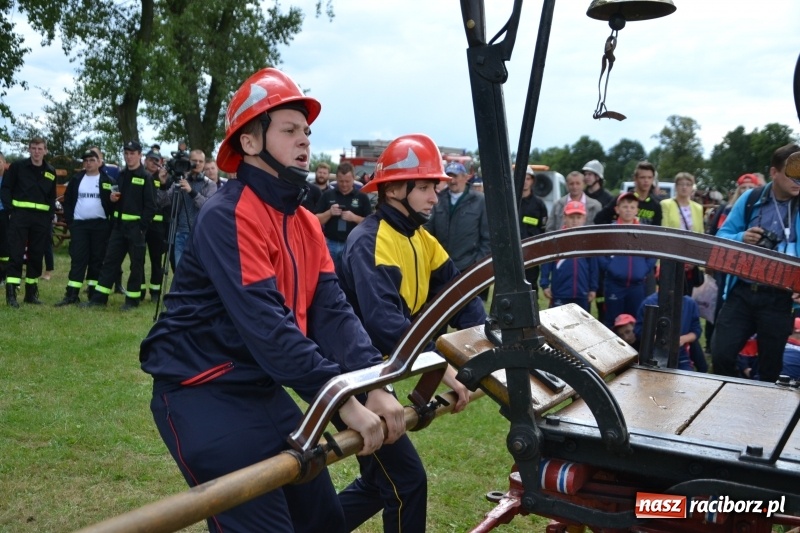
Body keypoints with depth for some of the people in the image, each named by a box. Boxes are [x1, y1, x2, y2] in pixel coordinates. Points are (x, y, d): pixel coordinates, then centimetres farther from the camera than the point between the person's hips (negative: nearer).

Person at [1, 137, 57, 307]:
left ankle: (31, 293, 16)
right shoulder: (17, 166, 1)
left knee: (36, 255, 7)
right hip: (20, 215, -4)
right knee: (16, 254, -8)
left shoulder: (51, 172, 12)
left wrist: (51, 215, 6)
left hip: (41, 218, 4)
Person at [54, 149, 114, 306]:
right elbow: (67, 201, 13)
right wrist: (69, 221, 4)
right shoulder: (76, 179, 9)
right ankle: (72, 295, -4)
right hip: (79, 225, 2)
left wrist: (111, 223, -6)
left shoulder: (107, 181, 2)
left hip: (100, 225, -2)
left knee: (97, 260, 3)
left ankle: (94, 295, 9)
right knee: (77, 259, -2)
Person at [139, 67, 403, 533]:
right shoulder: (228, 217, -20)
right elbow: (266, 324, -29)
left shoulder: (306, 224, 6)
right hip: (203, 394, -8)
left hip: (262, 391, 8)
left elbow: (332, 311, -5)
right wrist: (342, 401, -32)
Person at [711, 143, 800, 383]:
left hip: (778, 298, -1)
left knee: (770, 365, 10)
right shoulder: (751, 199, 1)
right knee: (721, 354, -1)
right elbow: (722, 237, 5)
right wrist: (741, 238, -17)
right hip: (742, 291, 1)